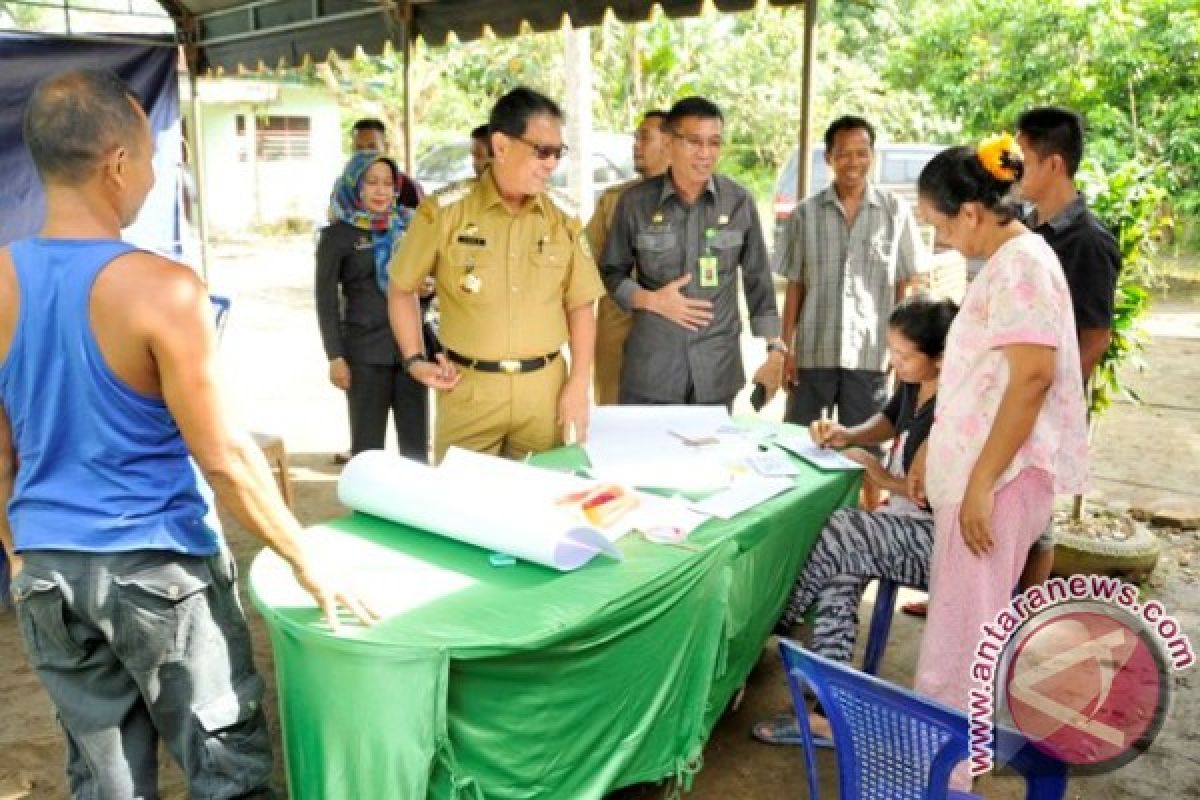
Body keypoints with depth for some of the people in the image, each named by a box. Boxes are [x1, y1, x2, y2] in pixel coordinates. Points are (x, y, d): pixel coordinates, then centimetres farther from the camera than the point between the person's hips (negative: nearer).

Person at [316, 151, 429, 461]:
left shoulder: (407, 227, 10)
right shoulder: (337, 235, -1)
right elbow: (326, 300, -3)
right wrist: (335, 357, -9)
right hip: (365, 352, -4)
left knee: (416, 441, 9)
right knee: (368, 443, 3)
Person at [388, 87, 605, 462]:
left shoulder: (562, 223, 4)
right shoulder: (445, 211, -5)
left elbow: (580, 307, 8)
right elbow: (401, 289, 6)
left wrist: (578, 387, 0)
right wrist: (414, 360, -2)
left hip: (546, 388, 3)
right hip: (468, 389, -2)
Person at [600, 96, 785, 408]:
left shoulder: (740, 202, 0)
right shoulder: (635, 202, -3)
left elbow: (758, 280, 6)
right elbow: (612, 273, 6)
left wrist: (775, 348, 4)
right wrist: (651, 300, -11)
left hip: (717, 371, 1)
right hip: (650, 368, -1)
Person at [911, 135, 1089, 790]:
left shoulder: (1022, 264, -15)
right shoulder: (1002, 264, 15)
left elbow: (1032, 378, -24)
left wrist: (982, 483, -23)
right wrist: (932, 457, 21)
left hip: (999, 478, -10)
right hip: (974, 471, 10)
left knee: (962, 628, 0)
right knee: (955, 621, 16)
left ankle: (946, 771, 13)